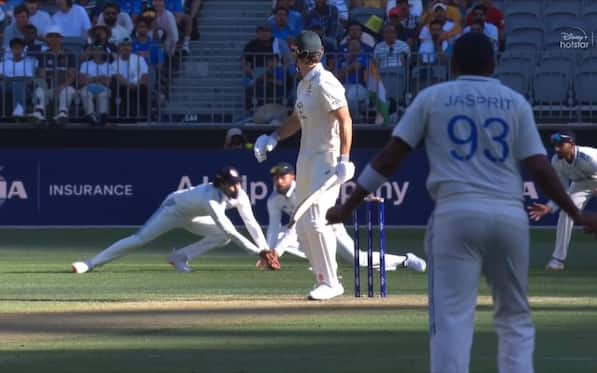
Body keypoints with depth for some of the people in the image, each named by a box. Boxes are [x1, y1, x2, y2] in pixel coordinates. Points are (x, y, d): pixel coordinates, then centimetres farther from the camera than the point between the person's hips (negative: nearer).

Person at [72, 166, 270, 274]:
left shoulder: (240, 195, -21)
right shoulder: (211, 199, -43)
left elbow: (251, 222, -18)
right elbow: (230, 230, -44)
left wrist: (266, 249, -27)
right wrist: (256, 251, -43)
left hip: (192, 216, 7)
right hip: (174, 208, -7)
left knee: (223, 237, -10)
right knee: (139, 239, -13)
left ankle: (179, 258, 0)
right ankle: (91, 263, -7)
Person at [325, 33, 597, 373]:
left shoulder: (432, 98, 10)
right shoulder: (515, 102, 12)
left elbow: (389, 158, 6)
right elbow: (540, 168, 4)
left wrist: (348, 206, 11)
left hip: (455, 214, -2)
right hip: (510, 215, 2)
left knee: (452, 319, -6)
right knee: (515, 319, 14)